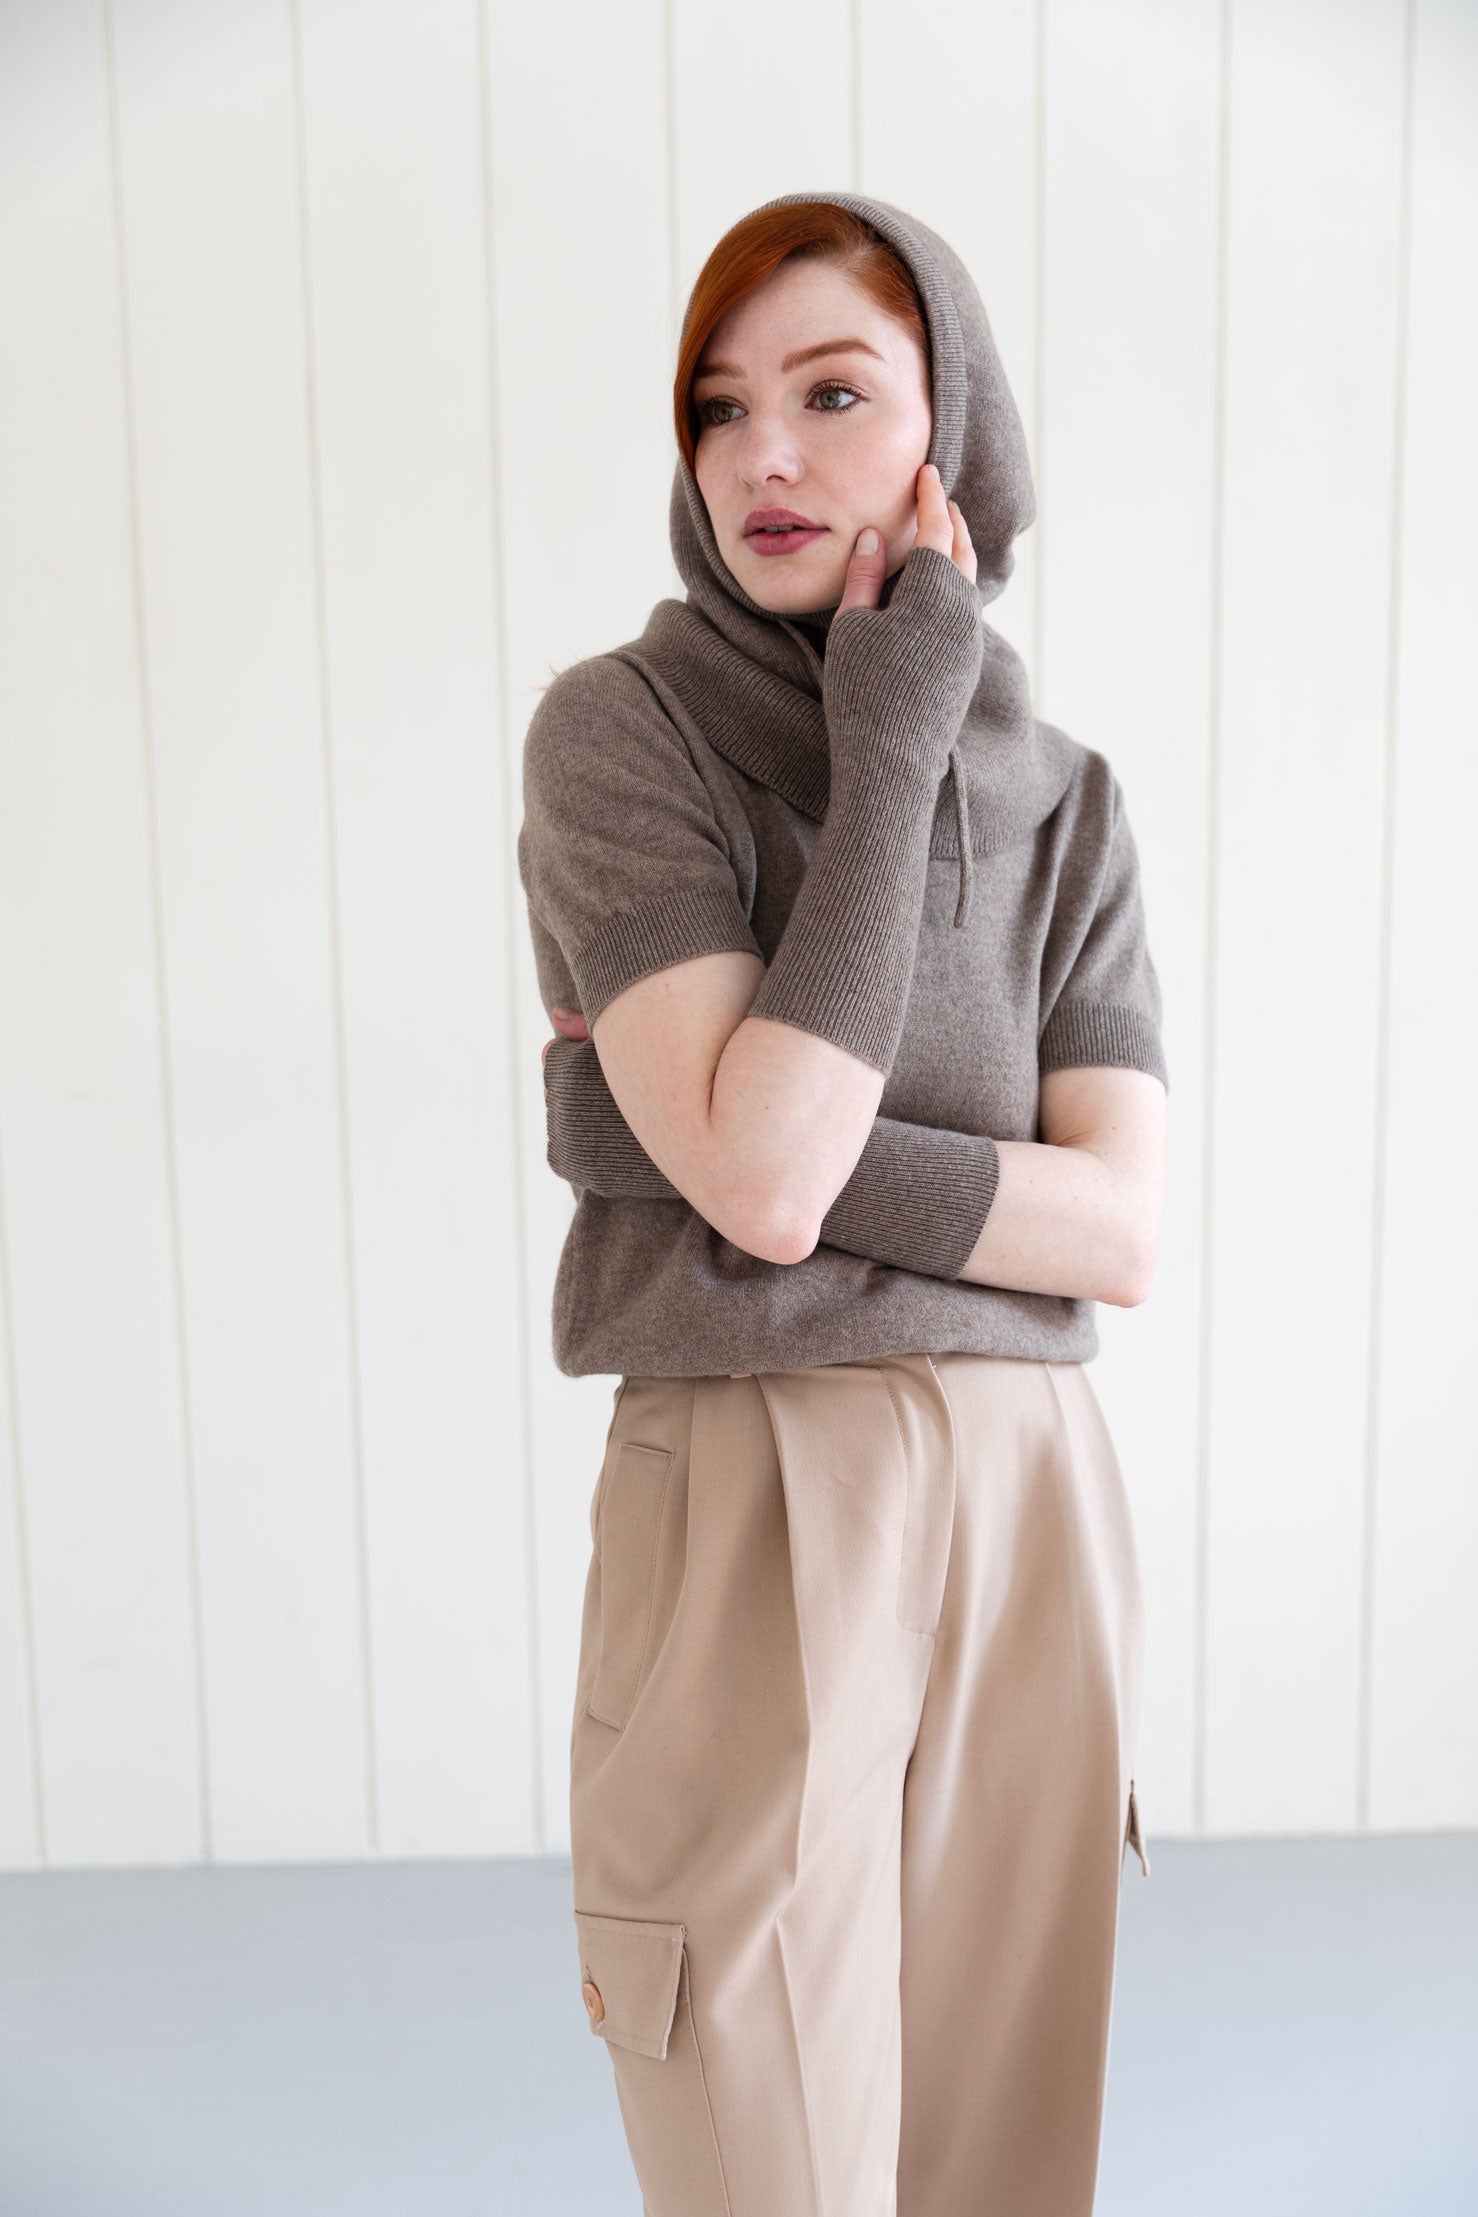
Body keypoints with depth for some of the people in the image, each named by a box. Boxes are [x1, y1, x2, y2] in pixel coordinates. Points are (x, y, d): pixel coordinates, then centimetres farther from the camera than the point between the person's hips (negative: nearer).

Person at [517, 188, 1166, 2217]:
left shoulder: (1064, 799, 6)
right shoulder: (620, 726, -5)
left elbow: (1123, 1230, -4)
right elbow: (760, 1170, -18)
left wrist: (752, 1139, -14)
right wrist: (891, 750, -12)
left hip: (1035, 1519, 4)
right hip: (752, 1528, -4)